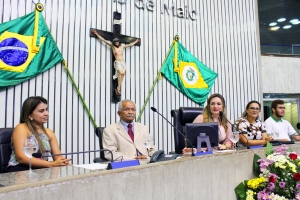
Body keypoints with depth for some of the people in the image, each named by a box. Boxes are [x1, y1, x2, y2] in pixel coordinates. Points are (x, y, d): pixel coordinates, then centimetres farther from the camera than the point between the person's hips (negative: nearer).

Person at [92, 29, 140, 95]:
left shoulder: (122, 47, 12)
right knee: (120, 73, -21)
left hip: (123, 62, 5)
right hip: (117, 62, -5)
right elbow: (104, 40, -1)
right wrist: (96, 34, -3)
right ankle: (118, 88, -17)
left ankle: (118, 88, 3)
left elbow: (130, 44, 26)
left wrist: (136, 41, 36)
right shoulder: (112, 46, 2)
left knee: (123, 74, -4)